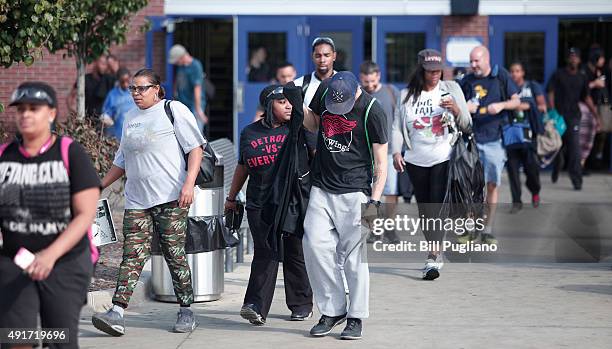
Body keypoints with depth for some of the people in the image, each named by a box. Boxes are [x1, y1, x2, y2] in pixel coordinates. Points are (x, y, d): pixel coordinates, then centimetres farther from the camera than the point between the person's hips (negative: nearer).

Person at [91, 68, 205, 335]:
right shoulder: (130, 117, 19)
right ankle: (117, 314, -16)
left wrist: (189, 183, -17)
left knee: (175, 254, -1)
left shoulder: (174, 110, 0)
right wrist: (99, 186, 23)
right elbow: (122, 160, 28)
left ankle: (186, 312, 11)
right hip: (136, 200, 5)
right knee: (132, 254, -6)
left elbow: (195, 148, -5)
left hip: (171, 198, -5)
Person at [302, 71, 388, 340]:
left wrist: (375, 199, -17)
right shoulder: (324, 90, 0)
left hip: (355, 192, -4)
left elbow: (381, 162, -9)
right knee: (315, 246, -6)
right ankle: (332, 310, 6)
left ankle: (356, 318, 6)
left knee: (354, 254, -5)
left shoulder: (372, 111, -13)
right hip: (322, 188, 4)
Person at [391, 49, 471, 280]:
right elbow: (397, 126, 7)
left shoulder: (450, 89, 3)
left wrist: (455, 109, -16)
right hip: (416, 161, 3)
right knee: (424, 209, 9)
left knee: (437, 207, -13)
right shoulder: (407, 95, 6)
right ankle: (437, 254, 23)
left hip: (443, 159, -3)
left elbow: (466, 126, 4)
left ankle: (433, 257, -16)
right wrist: (396, 152, -7)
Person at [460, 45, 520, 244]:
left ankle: (487, 230, 12)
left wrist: (501, 105, -16)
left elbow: (516, 101, 4)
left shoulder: (501, 76, 2)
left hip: (494, 138, 0)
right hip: (471, 138, 0)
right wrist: (465, 109, -10)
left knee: (492, 185, 3)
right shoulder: (467, 81, 5)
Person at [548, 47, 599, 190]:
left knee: (574, 148, -10)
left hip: (573, 116, 1)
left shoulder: (582, 78, 10)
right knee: (558, 147, 8)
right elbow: (551, 93, -4)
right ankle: (555, 171, 35)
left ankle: (576, 180, -13)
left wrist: (596, 115, 9)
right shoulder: (558, 75, 2)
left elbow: (587, 98, 15)